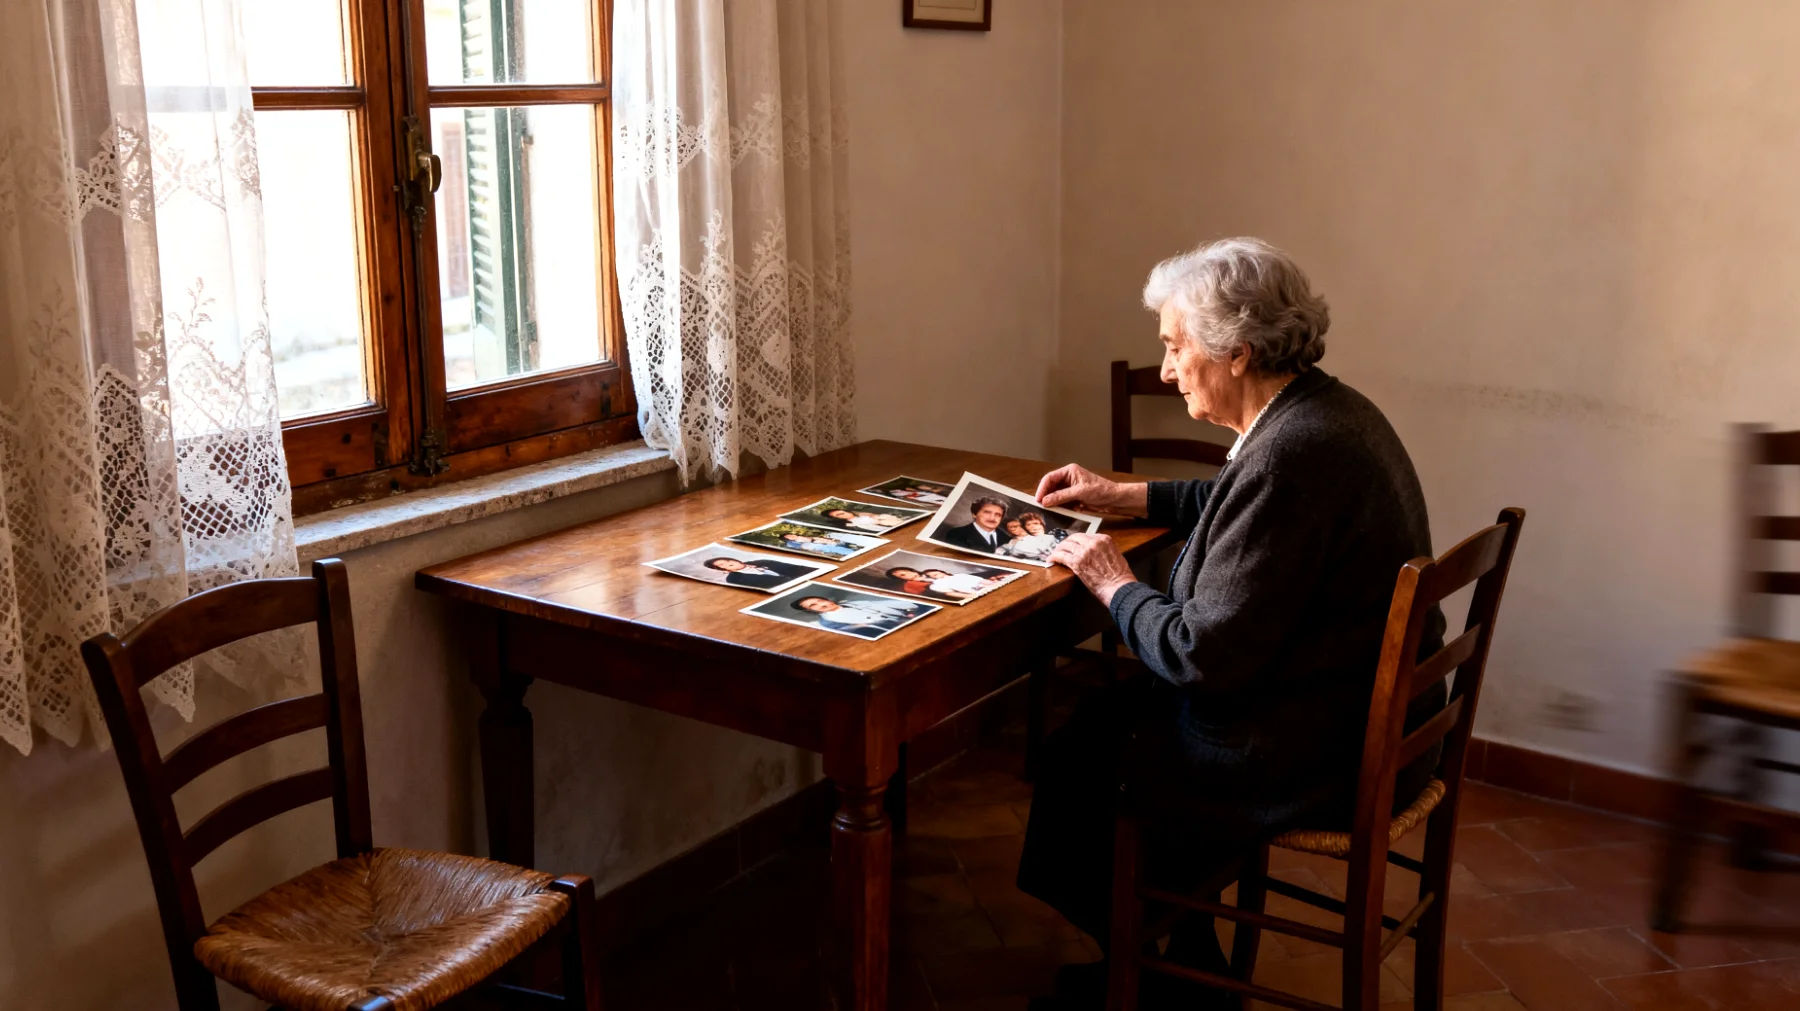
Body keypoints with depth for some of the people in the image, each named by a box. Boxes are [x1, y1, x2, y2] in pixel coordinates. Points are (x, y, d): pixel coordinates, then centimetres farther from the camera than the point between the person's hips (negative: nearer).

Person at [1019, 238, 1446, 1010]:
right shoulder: (1328, 410, 4)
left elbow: (1206, 655, -26)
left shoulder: (1289, 453, -28)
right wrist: (1122, 496, 22)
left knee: (1083, 753, 6)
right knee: (1105, 710, 18)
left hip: (1315, 757, -10)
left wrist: (1115, 586, -9)